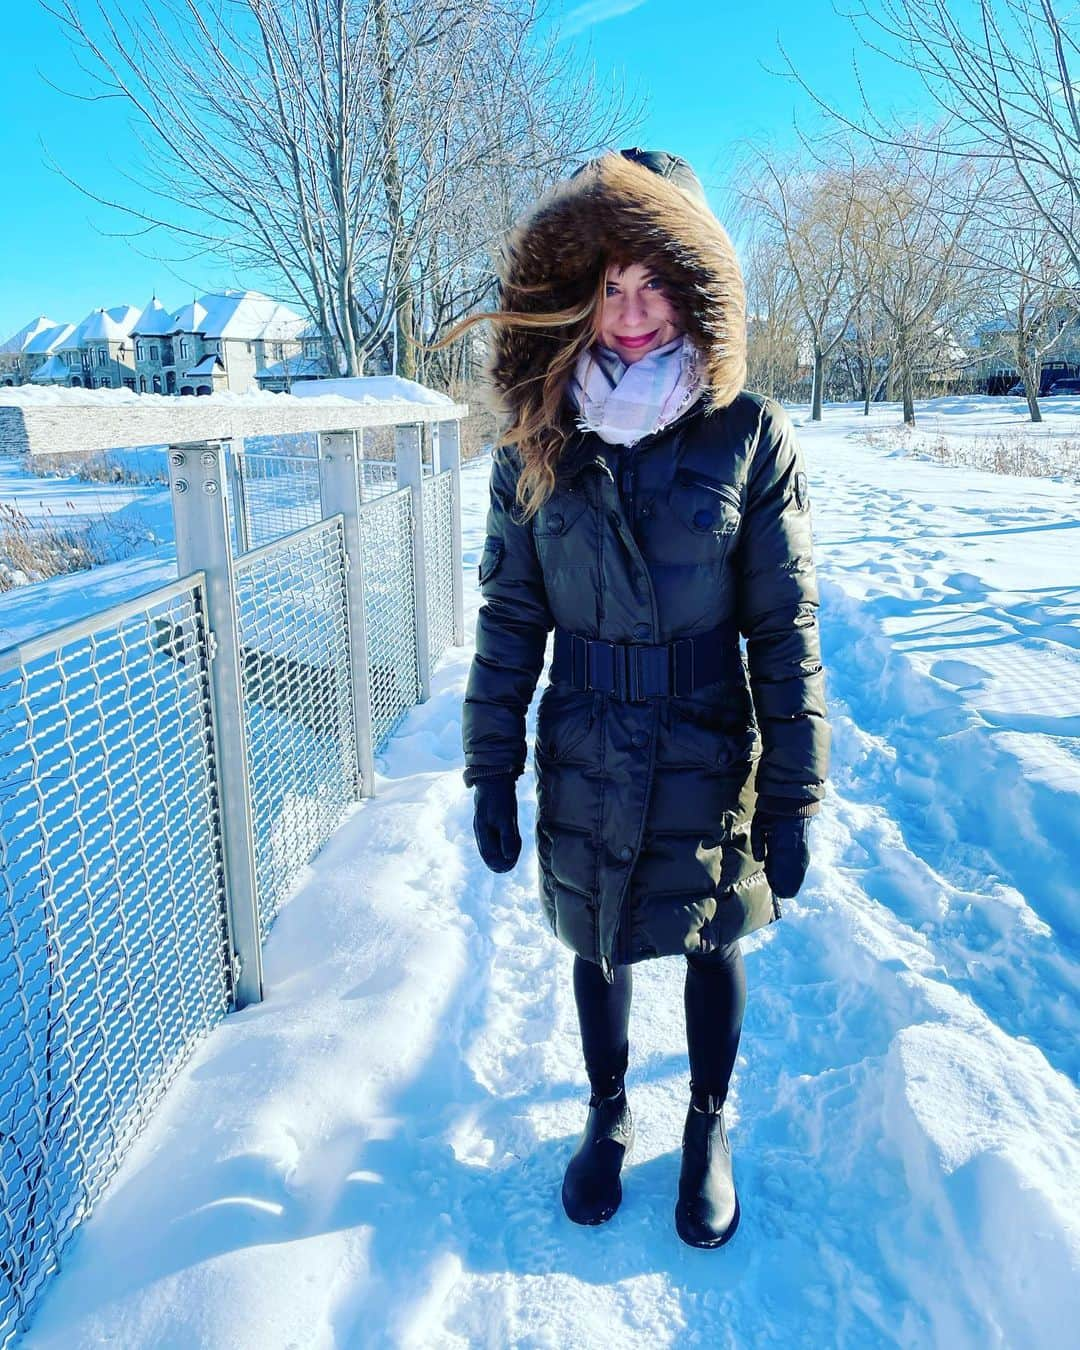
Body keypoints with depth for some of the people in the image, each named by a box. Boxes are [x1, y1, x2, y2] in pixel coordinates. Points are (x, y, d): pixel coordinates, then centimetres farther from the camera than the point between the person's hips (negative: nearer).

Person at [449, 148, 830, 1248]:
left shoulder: (748, 434, -10)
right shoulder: (538, 440, -4)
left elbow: (785, 629, -8)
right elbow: (509, 618, -1)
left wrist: (792, 796, -8)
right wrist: (492, 770, -2)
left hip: (706, 749, -1)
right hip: (581, 754, 2)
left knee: (710, 941, 17)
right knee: (595, 941, 19)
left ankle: (708, 1127, 44)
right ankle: (608, 1116, 46)